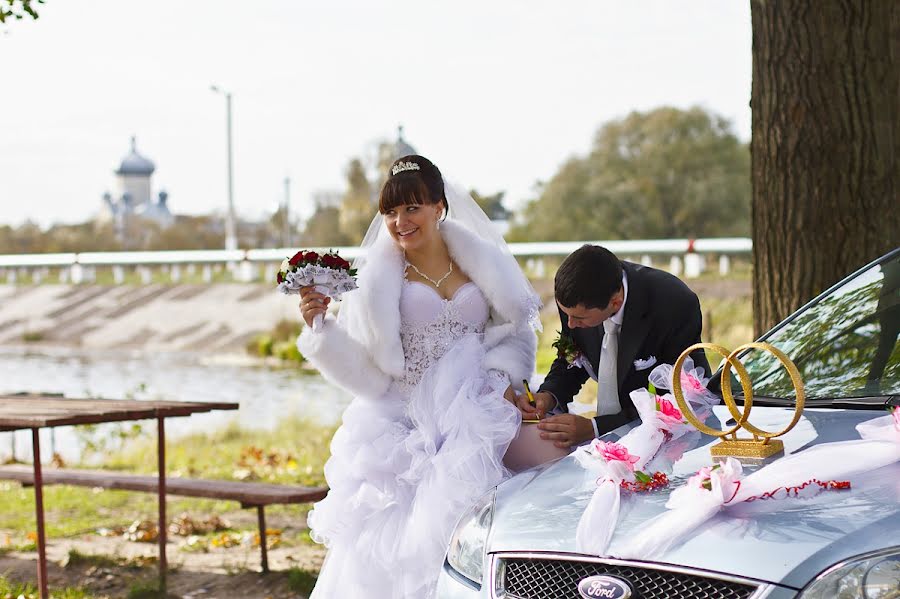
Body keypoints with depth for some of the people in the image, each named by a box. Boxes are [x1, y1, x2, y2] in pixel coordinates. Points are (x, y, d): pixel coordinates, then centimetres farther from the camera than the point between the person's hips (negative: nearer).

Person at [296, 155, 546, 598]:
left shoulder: (481, 260, 7)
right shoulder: (377, 275, 2)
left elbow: (515, 329, 12)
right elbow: (362, 368, 0)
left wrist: (502, 376, -5)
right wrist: (321, 325, -14)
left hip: (476, 420, 1)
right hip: (406, 425, -1)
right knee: (397, 537, -10)